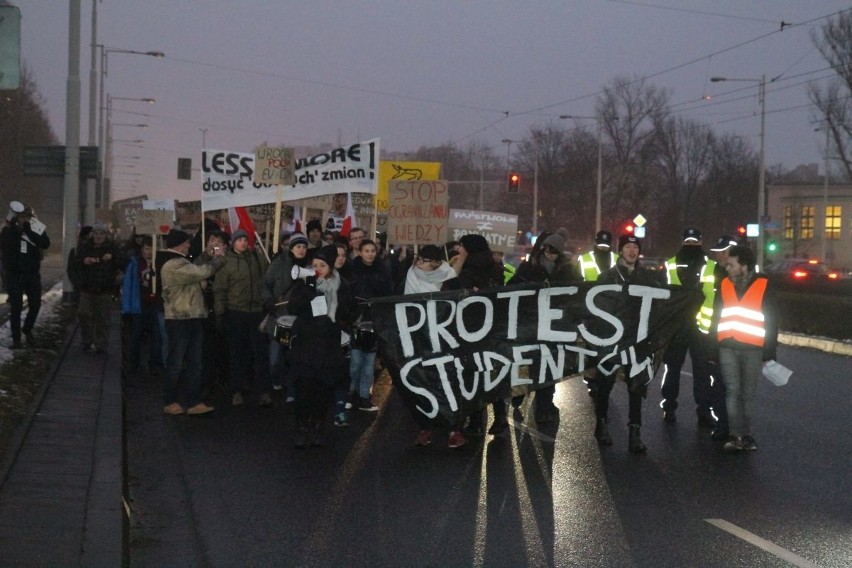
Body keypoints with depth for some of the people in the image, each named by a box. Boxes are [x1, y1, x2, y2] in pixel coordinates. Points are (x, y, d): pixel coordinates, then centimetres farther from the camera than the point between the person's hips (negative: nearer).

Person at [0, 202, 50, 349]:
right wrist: (13, 227, -26)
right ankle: (16, 339, 6)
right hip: (14, 274, -2)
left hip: (32, 273, 2)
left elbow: (46, 243, -21)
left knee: (35, 304, 3)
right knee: (16, 307, -2)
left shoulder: (37, 229, -3)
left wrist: (27, 229, -25)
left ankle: (27, 329, 30)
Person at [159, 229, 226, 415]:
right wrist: (218, 258, -9)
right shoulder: (173, 265, -19)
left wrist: (211, 257, 8)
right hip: (180, 321, -10)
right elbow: (202, 272, -25)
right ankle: (170, 402, 12)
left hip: (192, 318, 10)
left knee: (194, 363, 9)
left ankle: (193, 402, 12)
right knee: (176, 362, 1)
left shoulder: (180, 262, 18)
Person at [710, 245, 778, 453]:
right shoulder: (724, 285, 6)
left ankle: (746, 435, 14)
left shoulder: (764, 286, -2)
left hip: (753, 349, -2)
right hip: (727, 347, 2)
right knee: (732, 391, -4)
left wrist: (769, 353, 0)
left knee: (748, 393, 6)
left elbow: (772, 321, 1)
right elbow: (716, 317, 12)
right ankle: (735, 435, -4)